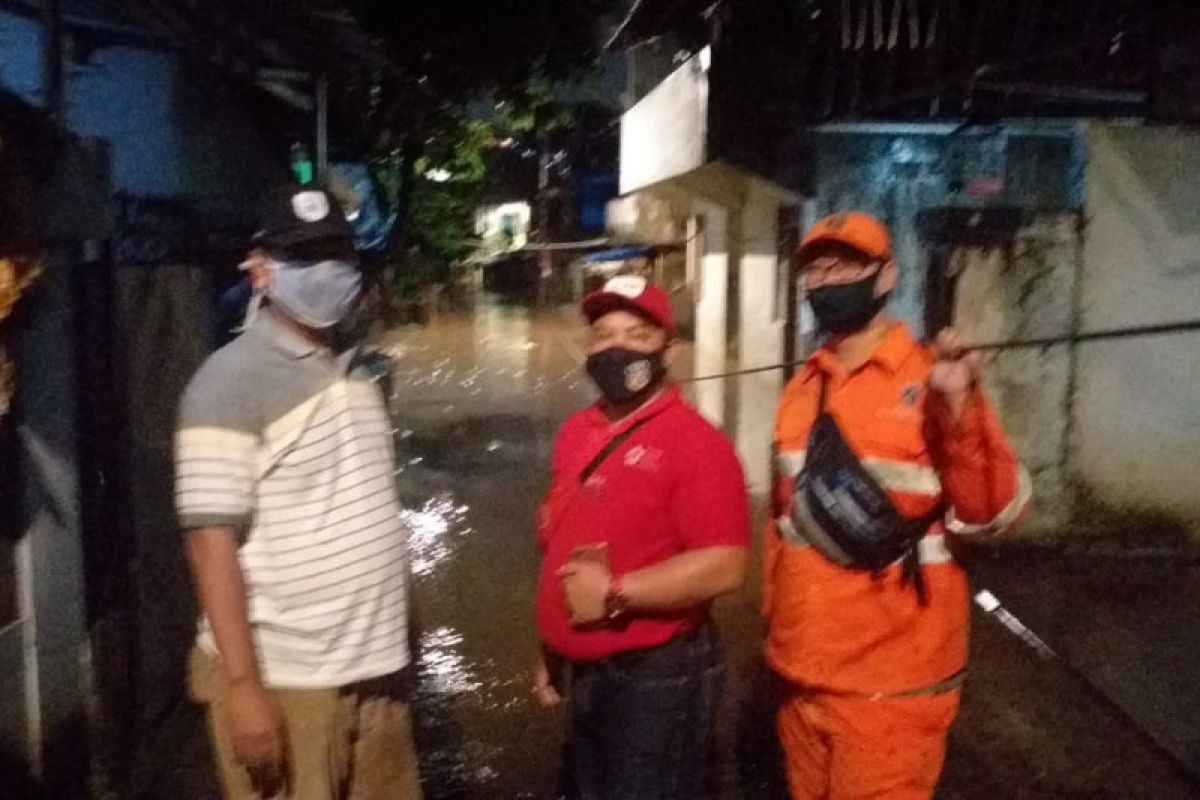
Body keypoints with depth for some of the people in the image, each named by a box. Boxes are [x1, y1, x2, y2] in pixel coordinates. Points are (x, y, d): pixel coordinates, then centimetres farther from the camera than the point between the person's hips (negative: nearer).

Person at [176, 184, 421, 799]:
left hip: (374, 669, 7)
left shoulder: (354, 373, 11)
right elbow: (212, 540, -15)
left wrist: (391, 646, 16)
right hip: (282, 679, -6)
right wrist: (243, 686, -18)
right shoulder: (232, 380, -11)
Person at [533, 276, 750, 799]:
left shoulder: (695, 442, -16)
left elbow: (723, 567, -23)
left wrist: (615, 593, -23)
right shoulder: (576, 434, 8)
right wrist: (550, 655, 17)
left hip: (658, 675, -7)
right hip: (587, 673, 8)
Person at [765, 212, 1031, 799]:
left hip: (889, 679, -6)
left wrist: (959, 407, -31)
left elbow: (991, 512, -18)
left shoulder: (931, 380, -12)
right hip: (803, 670, 6)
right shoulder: (802, 389, 6)